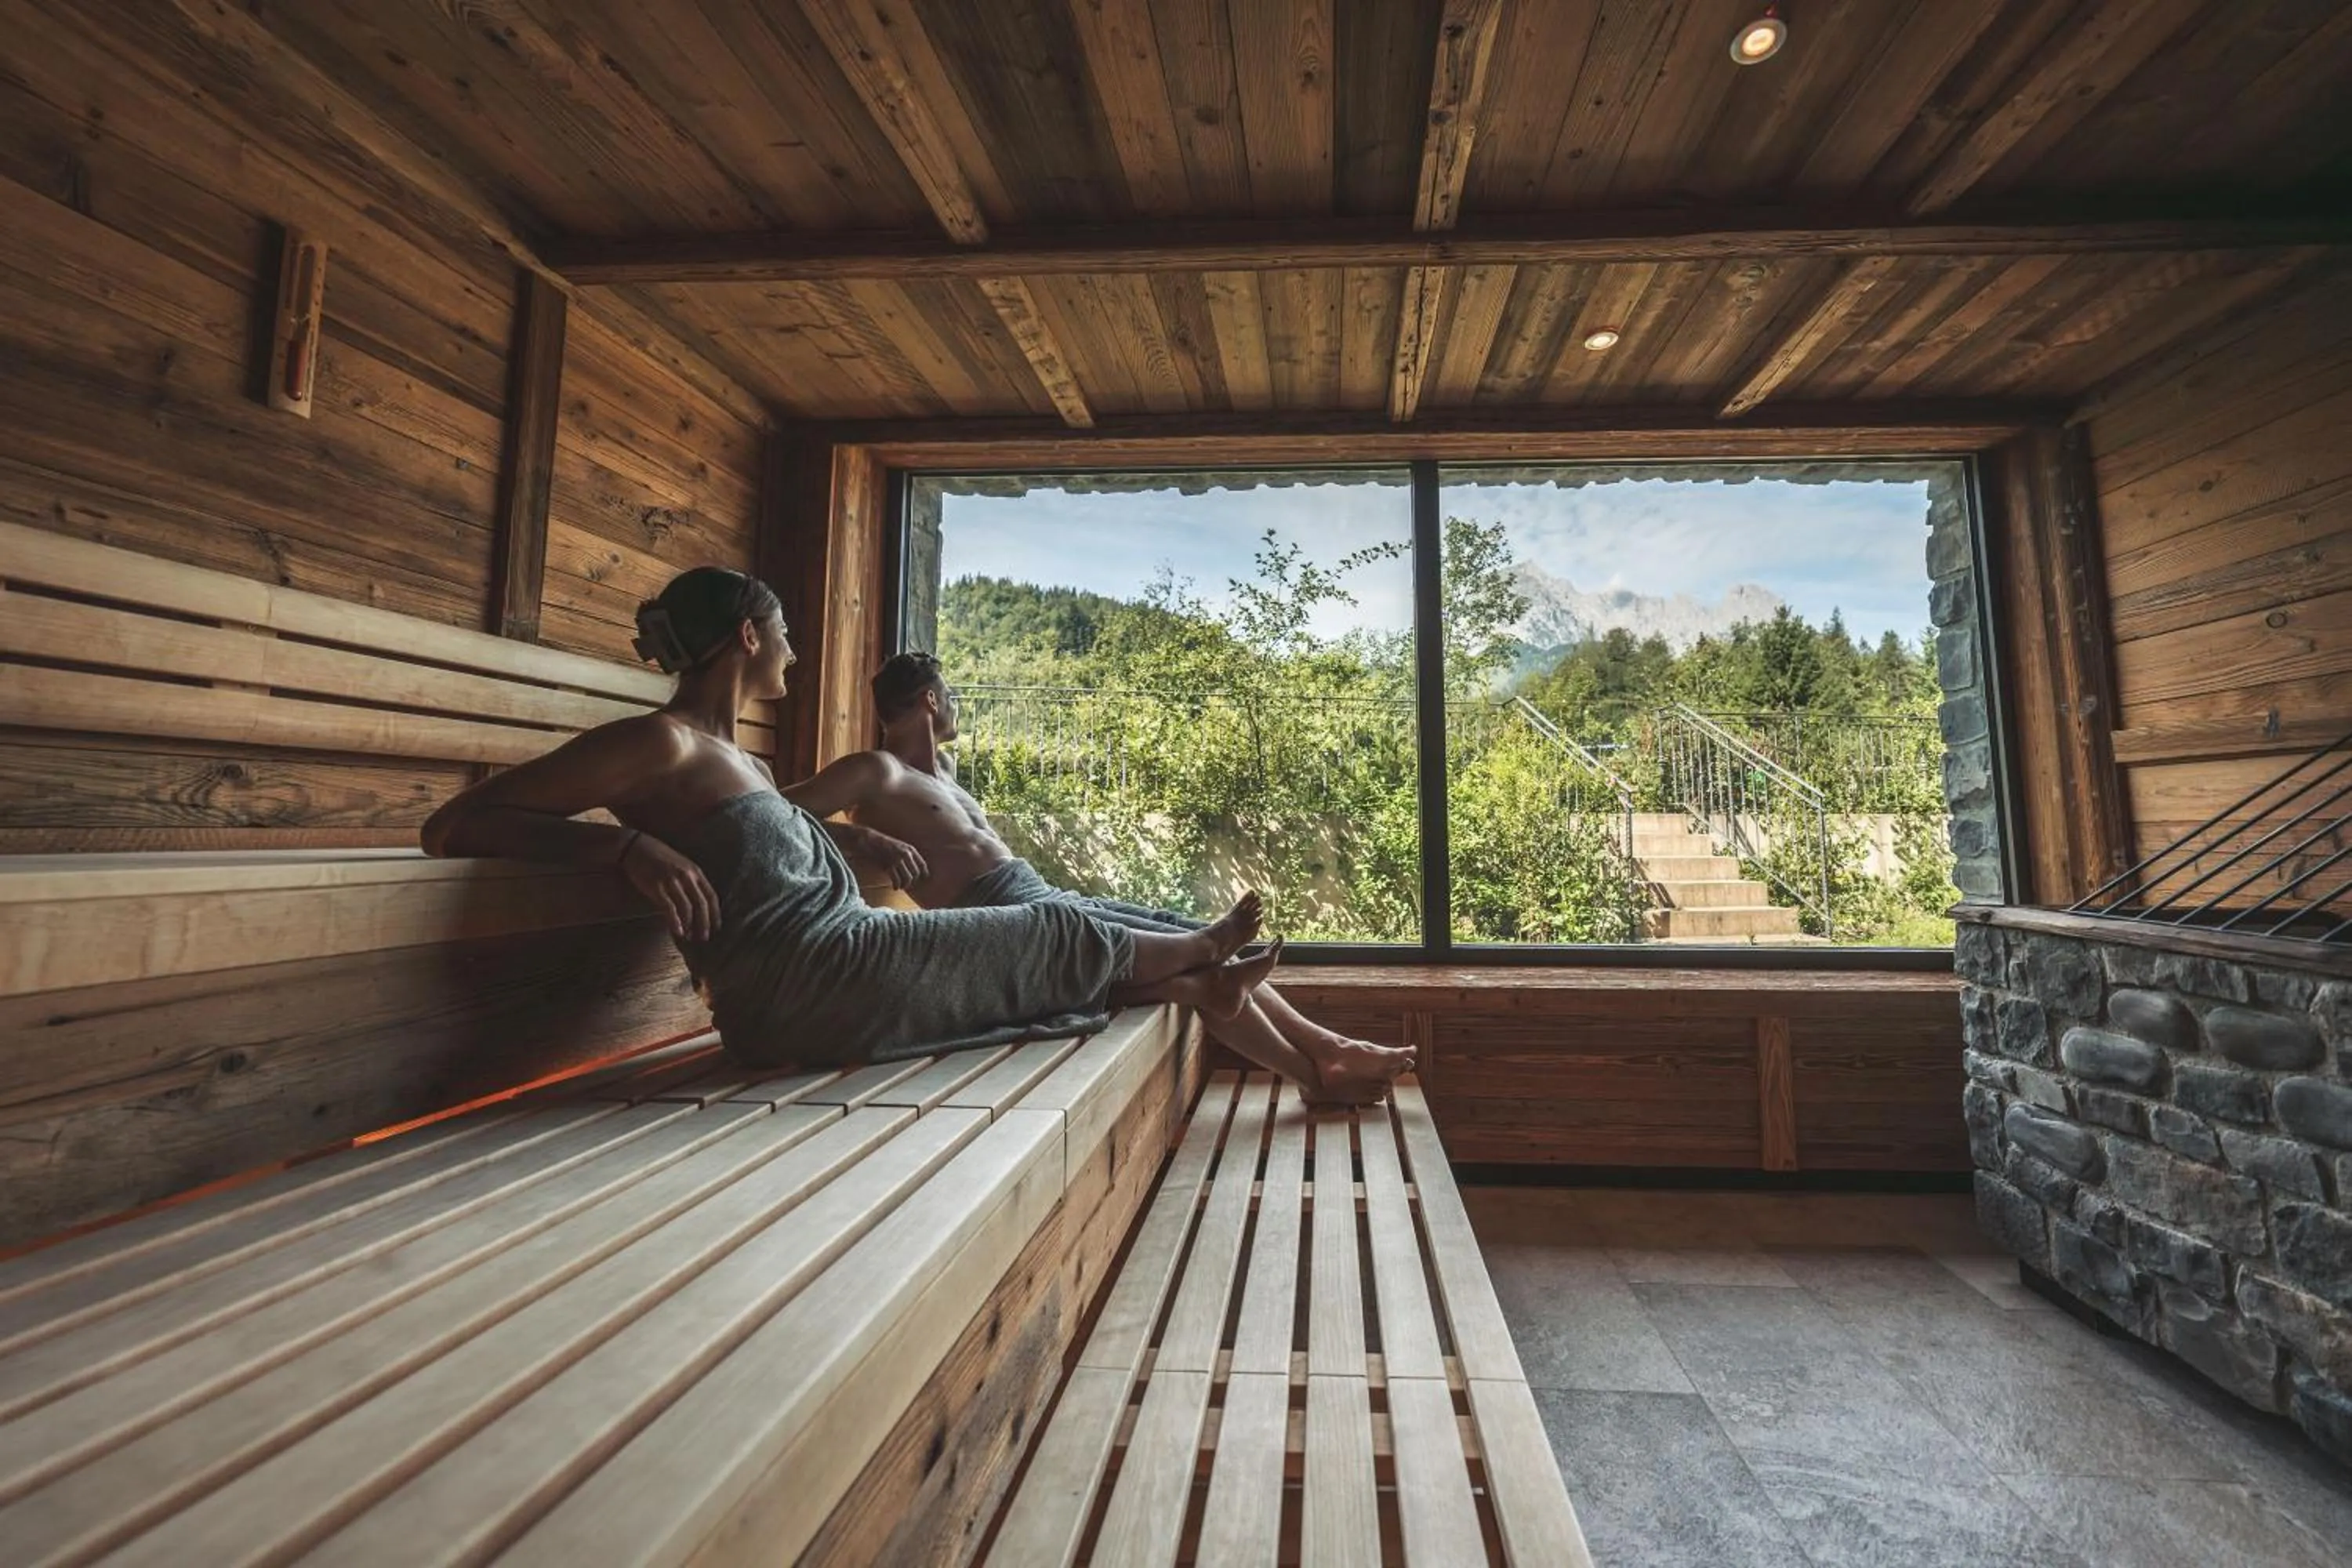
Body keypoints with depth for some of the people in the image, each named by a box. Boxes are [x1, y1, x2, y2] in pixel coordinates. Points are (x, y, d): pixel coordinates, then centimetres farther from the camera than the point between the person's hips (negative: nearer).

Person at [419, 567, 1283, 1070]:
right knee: (1059, 937, 6)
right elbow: (451, 825, -10)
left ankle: (1201, 987, 36)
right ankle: (1203, 947, 31)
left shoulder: (736, 761, 15)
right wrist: (626, 841, -25)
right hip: (808, 985, -9)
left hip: (834, 971, 9)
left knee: (1049, 964, 17)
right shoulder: (660, 740, -10)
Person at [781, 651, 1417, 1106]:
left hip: (1048, 900, 10)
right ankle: (1315, 1073, 2)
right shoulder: (876, 771, -2)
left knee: (1203, 937, 5)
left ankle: (1325, 1043, 9)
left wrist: (941, 756, 17)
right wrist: (867, 840, -23)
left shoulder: (935, 774, 26)